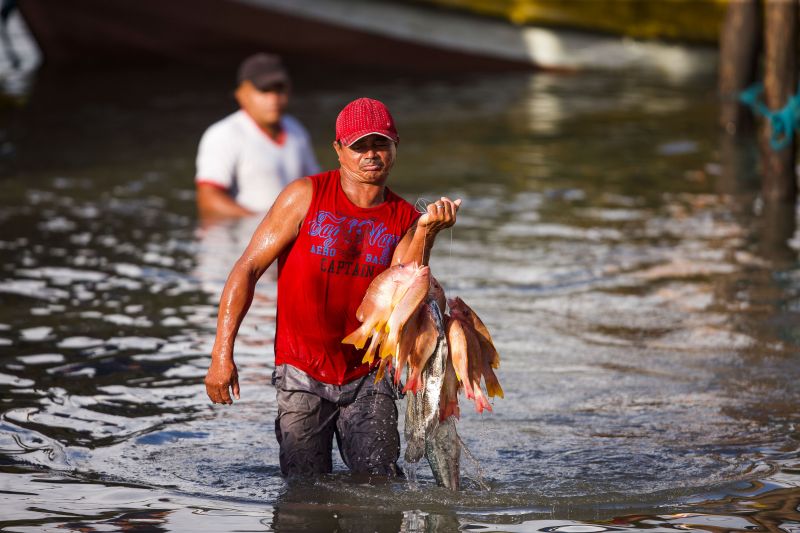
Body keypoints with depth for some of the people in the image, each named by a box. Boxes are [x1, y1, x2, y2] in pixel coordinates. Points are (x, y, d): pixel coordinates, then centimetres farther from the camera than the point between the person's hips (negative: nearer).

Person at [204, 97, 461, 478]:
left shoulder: (405, 218, 2)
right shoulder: (306, 196, -6)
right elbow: (248, 268, -7)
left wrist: (426, 232, -21)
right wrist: (222, 355, -13)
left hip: (367, 376, 2)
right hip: (303, 375, -2)